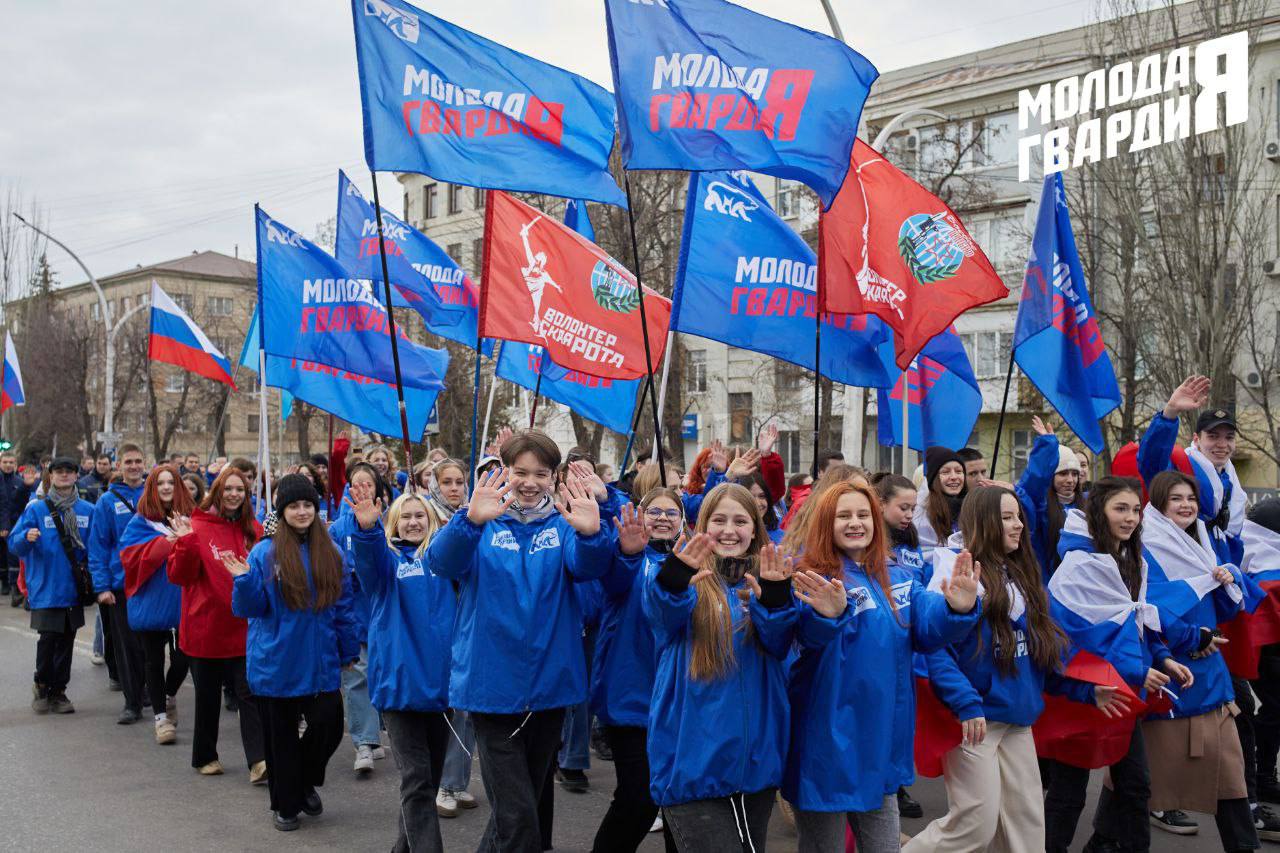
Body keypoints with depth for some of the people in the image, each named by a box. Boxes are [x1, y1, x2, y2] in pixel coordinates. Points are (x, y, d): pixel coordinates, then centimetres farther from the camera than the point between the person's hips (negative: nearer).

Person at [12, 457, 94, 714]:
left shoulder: (87, 510, 5)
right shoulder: (36, 508, -2)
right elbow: (15, 543, -5)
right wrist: (27, 537, -26)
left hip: (74, 587, 3)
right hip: (46, 587, -3)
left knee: (66, 640, 9)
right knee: (48, 638, -7)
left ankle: (58, 691, 21)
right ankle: (42, 684, 17)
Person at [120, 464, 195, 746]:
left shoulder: (191, 518, 4)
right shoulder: (141, 521, 1)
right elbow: (129, 554, -12)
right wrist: (165, 542, -19)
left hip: (183, 599, 1)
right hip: (151, 601, -1)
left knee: (183, 656, 1)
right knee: (154, 660, 7)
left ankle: (169, 696, 32)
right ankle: (161, 717, 20)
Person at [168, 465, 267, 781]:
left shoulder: (254, 530, 6)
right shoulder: (197, 527, -5)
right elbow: (180, 576, -10)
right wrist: (185, 543, -25)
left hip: (244, 627, 2)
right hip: (206, 627, -2)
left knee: (249, 692, -5)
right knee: (208, 695, 13)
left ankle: (259, 761, -8)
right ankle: (204, 756, 30)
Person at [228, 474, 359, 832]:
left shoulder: (331, 553, 2)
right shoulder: (264, 553, -6)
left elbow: (342, 606, 7)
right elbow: (251, 608, -4)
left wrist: (348, 651, 9)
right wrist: (244, 580, -22)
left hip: (321, 663, 2)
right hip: (276, 663, -2)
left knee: (329, 725, 0)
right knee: (281, 736, 9)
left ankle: (306, 782, 30)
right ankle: (285, 804, 29)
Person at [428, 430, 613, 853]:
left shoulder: (562, 525, 2)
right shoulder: (484, 524, -3)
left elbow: (588, 567, -18)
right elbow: (443, 562, -22)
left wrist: (591, 533, -41)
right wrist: (471, 520, -42)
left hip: (550, 687, 3)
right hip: (493, 687, -3)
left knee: (526, 801, 21)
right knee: (518, 819, -9)